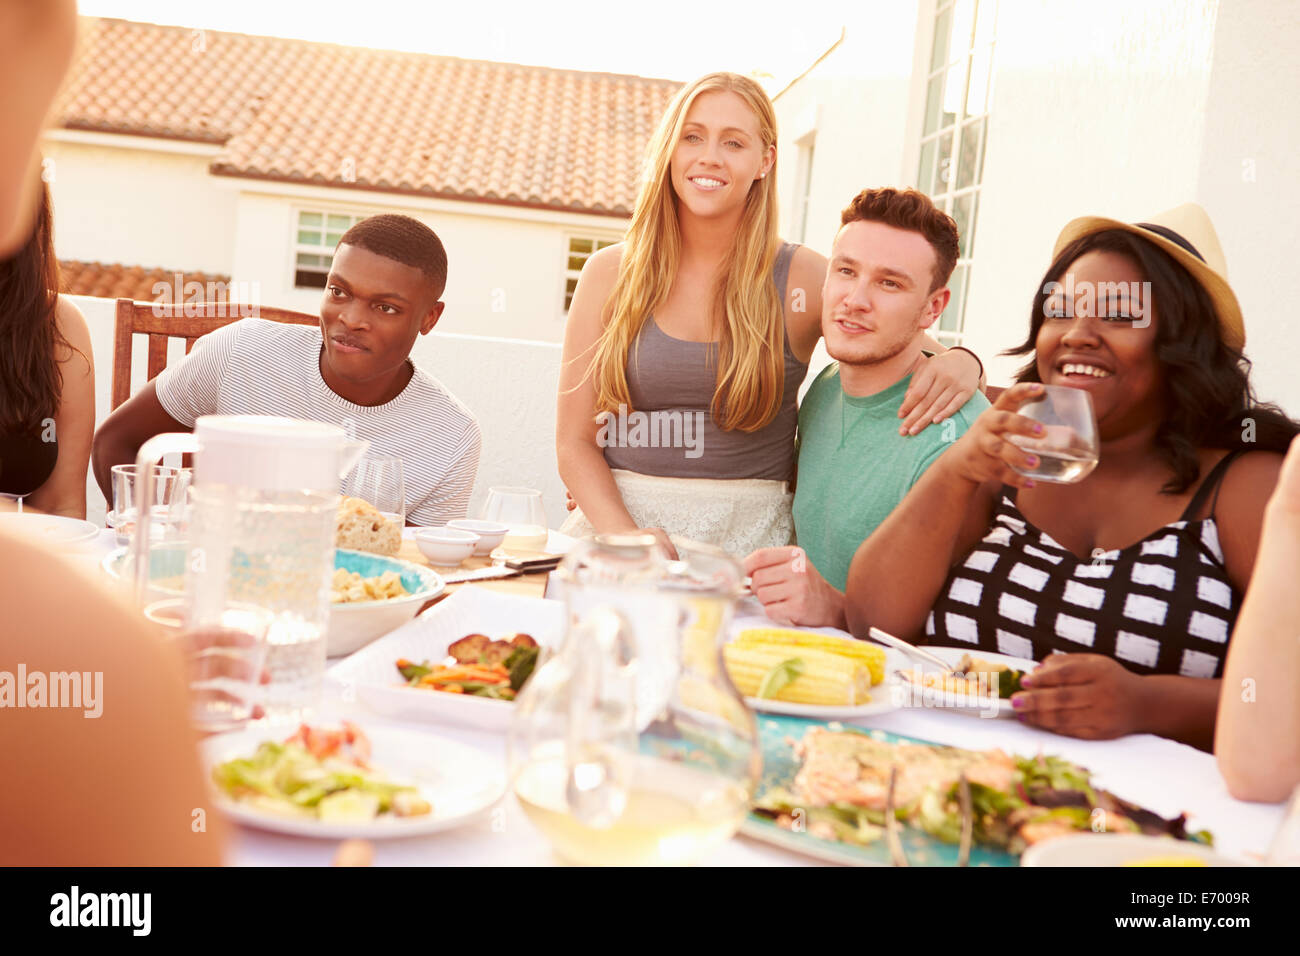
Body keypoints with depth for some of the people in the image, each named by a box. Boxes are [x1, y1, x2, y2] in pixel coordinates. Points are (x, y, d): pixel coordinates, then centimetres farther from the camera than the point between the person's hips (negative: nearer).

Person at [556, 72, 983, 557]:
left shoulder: (804, 278, 1)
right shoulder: (609, 274, 4)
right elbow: (575, 441, 3)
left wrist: (961, 364, -17)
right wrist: (626, 536, -14)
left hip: (745, 537, 0)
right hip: (613, 521, 1)